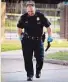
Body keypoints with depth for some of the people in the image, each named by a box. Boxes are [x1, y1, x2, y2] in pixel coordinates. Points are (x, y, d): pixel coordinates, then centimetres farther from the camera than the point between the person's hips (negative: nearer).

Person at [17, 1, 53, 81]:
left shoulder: (40, 16, -9)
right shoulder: (23, 17, -5)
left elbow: (48, 26, 0)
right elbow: (19, 28, 12)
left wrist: (50, 36, -7)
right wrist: (20, 36, 5)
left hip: (38, 40, 0)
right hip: (27, 41, 1)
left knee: (40, 58, 3)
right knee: (28, 59, -1)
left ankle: (38, 71, 30)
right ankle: (30, 75, 11)